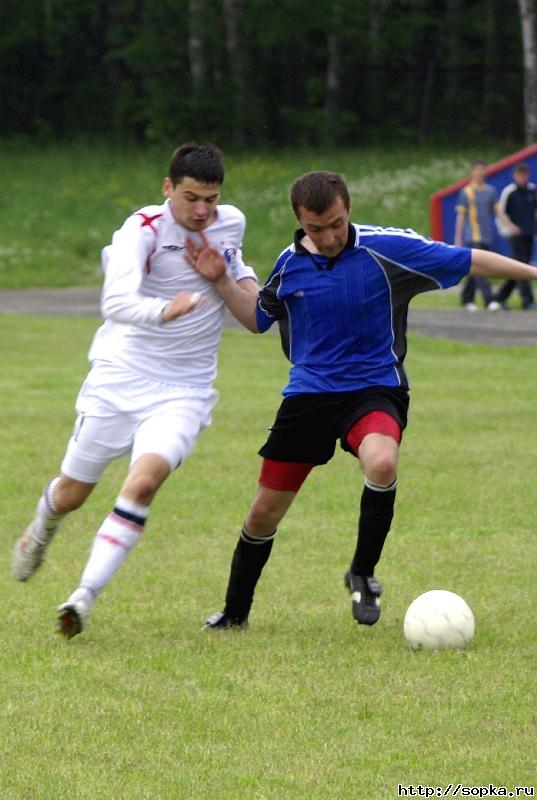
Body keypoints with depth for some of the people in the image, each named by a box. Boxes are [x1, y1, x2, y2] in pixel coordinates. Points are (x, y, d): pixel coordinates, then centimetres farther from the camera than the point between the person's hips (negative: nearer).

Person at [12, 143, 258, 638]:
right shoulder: (143, 230, -17)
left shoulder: (232, 223, 1)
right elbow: (115, 302, -34)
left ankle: (86, 596, -21)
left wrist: (245, 278, 7)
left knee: (144, 481, -24)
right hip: (120, 377, -2)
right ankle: (42, 530, 47)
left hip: (184, 391, 2)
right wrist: (163, 311, -53)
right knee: (71, 494, 9)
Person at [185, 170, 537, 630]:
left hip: (375, 389, -3)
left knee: (381, 464, -36)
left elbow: (470, 261, -5)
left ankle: (363, 575, -13)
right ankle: (234, 613, 28)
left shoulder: (388, 249, -11)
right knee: (265, 512, 6)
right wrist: (220, 281, 3)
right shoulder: (290, 264, 1)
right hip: (307, 396, 3)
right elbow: (258, 319, 19)